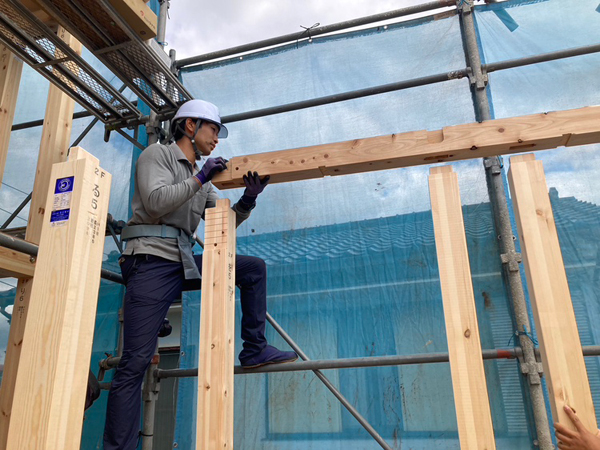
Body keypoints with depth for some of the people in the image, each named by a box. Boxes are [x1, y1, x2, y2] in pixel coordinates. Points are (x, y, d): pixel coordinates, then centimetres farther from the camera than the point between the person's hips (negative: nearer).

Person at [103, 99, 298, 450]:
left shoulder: (201, 179, 21)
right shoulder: (158, 154, 1)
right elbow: (155, 201, -16)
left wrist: (248, 200, -1)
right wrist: (200, 178, -12)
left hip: (185, 263, 7)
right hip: (152, 262, -7)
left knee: (254, 268, 3)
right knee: (136, 362, -10)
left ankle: (255, 350, 6)